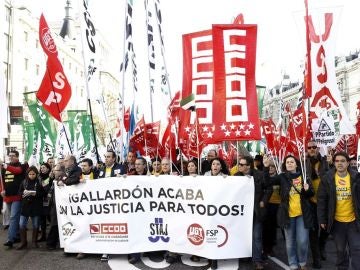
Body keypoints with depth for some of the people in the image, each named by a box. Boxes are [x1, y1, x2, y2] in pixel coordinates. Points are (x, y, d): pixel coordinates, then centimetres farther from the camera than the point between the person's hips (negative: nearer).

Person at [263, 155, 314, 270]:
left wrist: (307, 189, -16)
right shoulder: (282, 177, -2)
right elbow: (268, 181, -17)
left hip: (302, 214, 0)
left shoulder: (303, 176, 1)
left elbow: (311, 194, 7)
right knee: (290, 242, 11)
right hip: (287, 214, 0)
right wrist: (266, 167, -33)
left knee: (302, 241, 2)